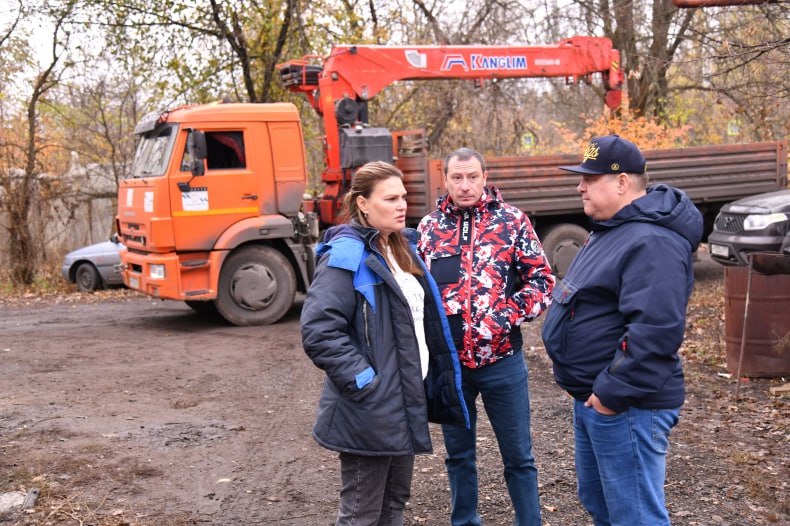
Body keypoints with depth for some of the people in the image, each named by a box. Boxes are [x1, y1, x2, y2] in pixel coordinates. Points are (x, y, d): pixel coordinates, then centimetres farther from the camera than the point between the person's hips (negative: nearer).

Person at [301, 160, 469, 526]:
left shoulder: (401, 247, 11)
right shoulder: (347, 254, -17)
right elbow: (318, 331, -25)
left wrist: (427, 381, 15)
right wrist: (365, 382, -23)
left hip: (406, 400, 9)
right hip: (370, 409, -8)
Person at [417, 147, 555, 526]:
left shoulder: (513, 221, -2)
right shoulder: (429, 227, 5)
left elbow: (541, 280, -1)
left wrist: (508, 315, -14)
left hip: (502, 358, -2)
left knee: (518, 455, 7)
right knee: (458, 453, 16)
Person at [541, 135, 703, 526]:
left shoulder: (651, 242, -22)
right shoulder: (614, 229, 13)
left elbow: (655, 330, -31)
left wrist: (612, 393, -25)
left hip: (625, 405, -11)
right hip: (592, 396, 11)